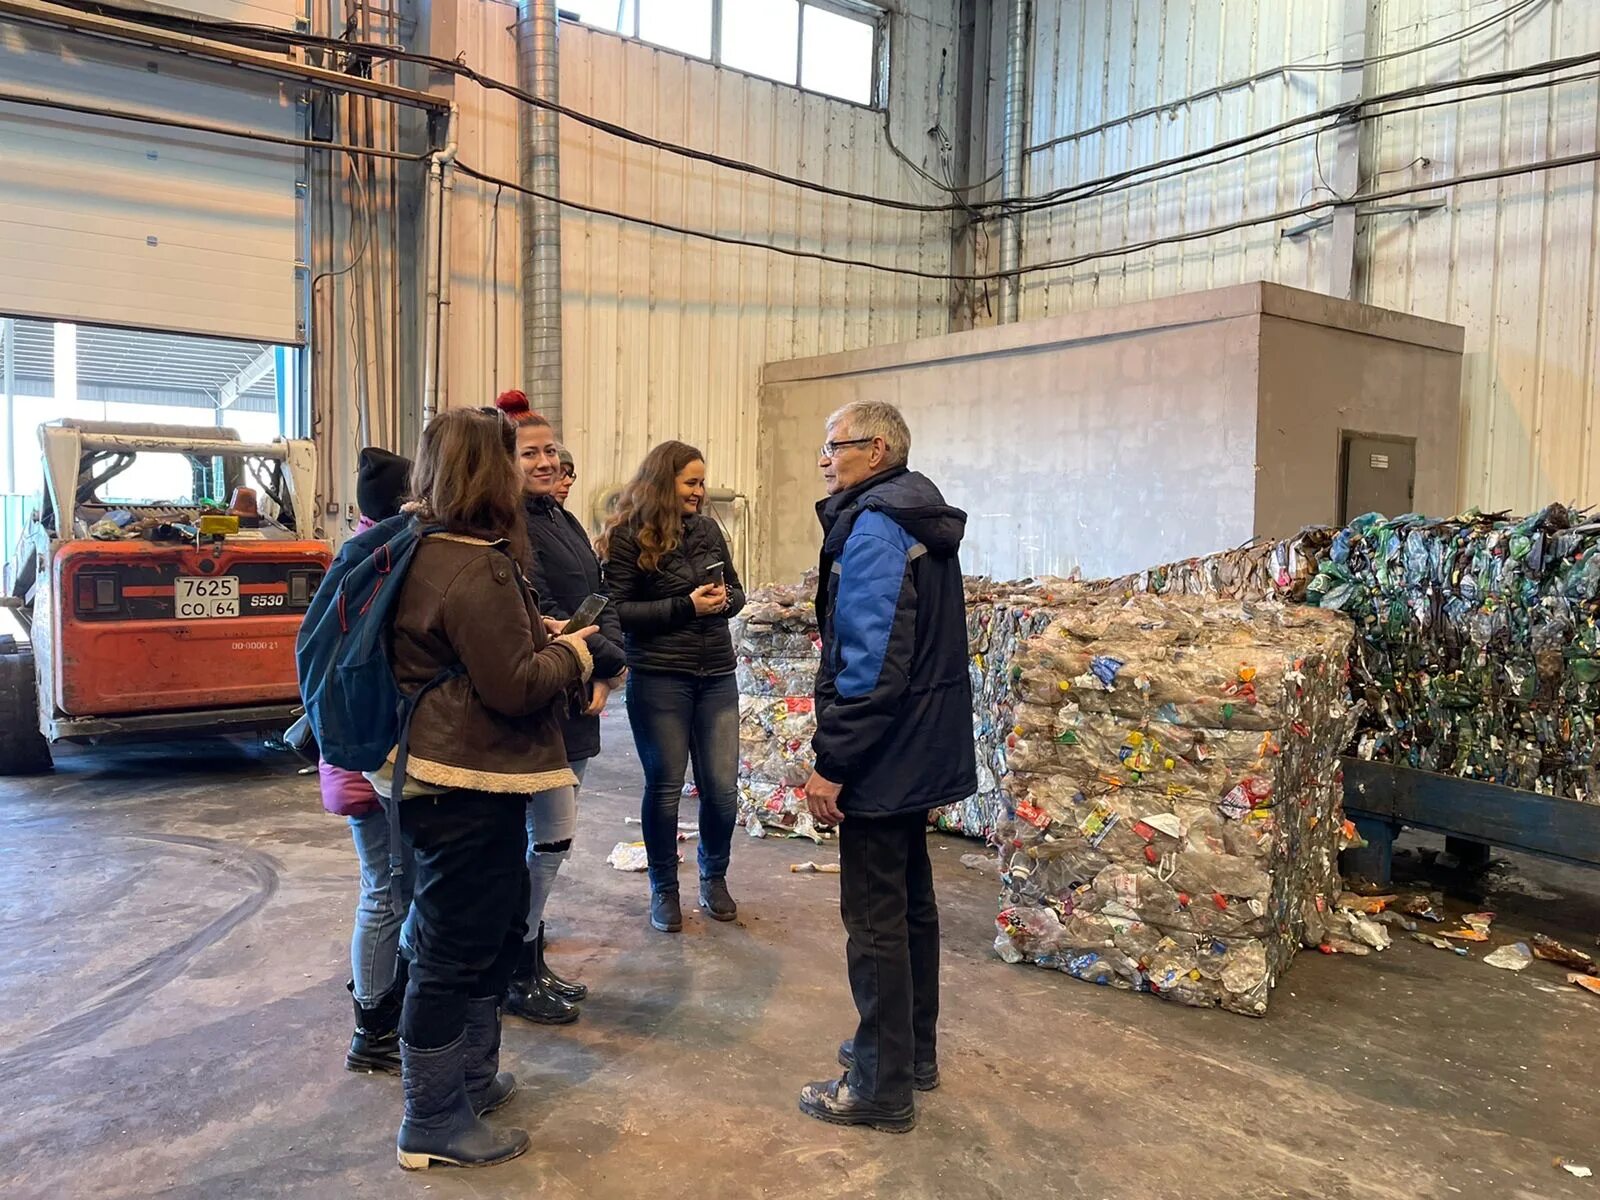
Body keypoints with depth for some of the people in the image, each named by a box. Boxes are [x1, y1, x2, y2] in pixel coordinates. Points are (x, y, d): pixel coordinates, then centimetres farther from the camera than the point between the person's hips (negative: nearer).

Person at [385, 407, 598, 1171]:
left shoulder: (429, 550, 9)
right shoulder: (475, 569, -22)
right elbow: (515, 687, -22)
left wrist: (542, 638, 10)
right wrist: (571, 655, -6)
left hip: (451, 776, 11)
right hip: (466, 786, -11)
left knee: (494, 930, 22)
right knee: (456, 949, 2)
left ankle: (470, 1078, 37)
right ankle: (434, 1124, 18)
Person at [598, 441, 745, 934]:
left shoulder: (707, 529, 8)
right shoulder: (628, 537, -7)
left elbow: (735, 589, 17)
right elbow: (617, 610, -12)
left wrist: (725, 598, -7)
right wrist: (685, 606, -18)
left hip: (717, 676, 5)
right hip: (659, 680, -4)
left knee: (722, 788, 7)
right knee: (665, 787, 6)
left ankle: (714, 877, 30)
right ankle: (664, 889, 25)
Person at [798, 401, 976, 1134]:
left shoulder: (873, 527, -17)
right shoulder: (919, 520, 14)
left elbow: (869, 660, -25)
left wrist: (831, 762, -21)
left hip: (883, 753, -10)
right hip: (921, 748, 10)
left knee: (874, 916, 0)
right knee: (910, 900, 20)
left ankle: (882, 1087, 12)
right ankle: (913, 1049, 34)